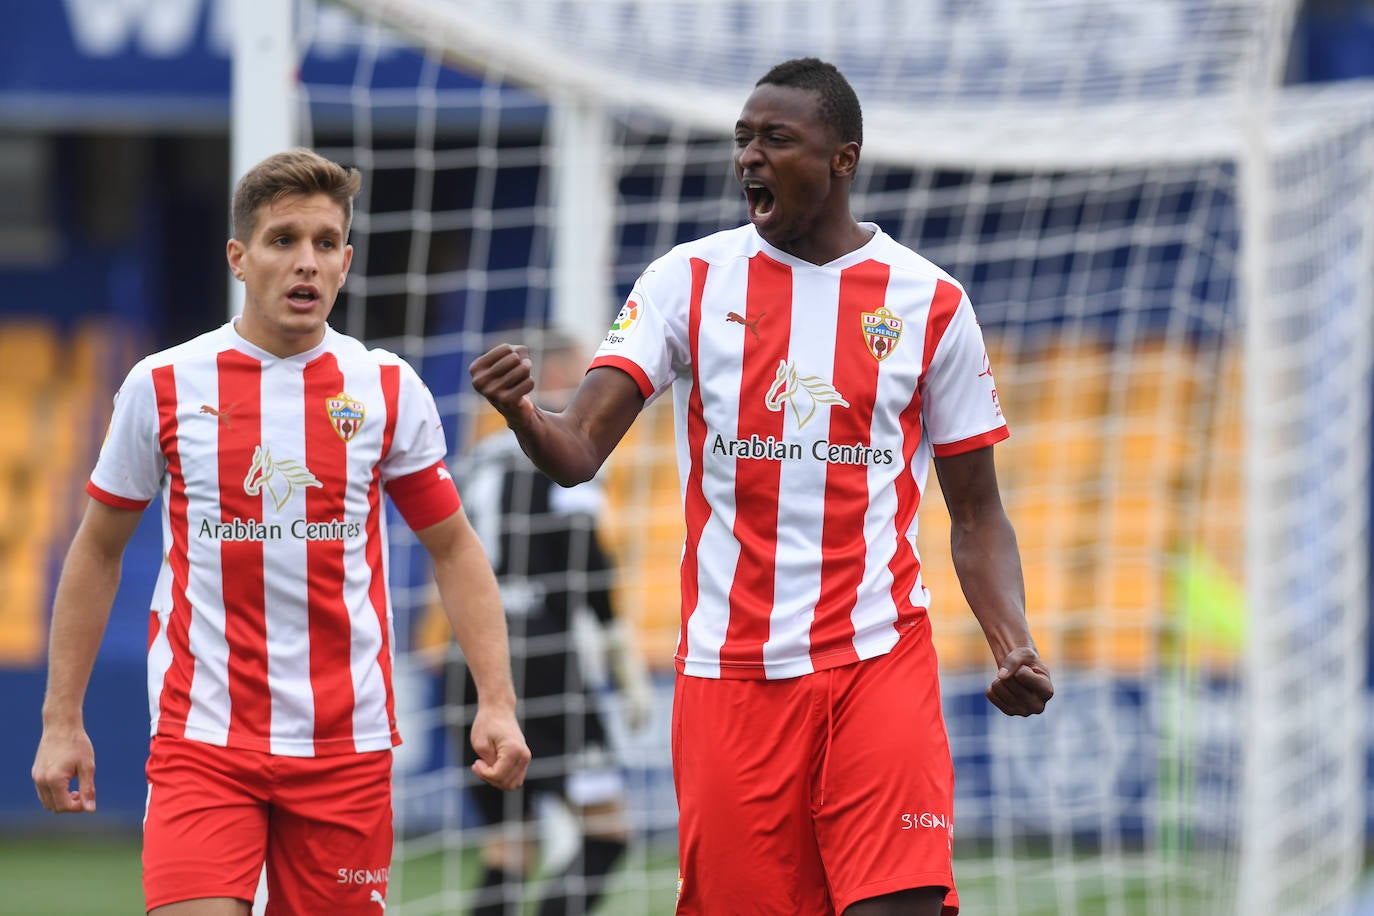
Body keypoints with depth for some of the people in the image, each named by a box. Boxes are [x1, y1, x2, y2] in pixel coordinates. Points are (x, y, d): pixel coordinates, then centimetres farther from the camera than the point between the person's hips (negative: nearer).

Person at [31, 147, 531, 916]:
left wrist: (497, 703, -2)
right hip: (201, 736, -2)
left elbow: (454, 549, 10)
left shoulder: (388, 388, 4)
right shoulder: (164, 386, 1)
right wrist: (62, 720, 7)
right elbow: (98, 552, 11)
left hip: (346, 748, 2)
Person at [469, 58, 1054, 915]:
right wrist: (524, 414, -30)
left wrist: (1015, 648, -8)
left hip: (879, 659, -1)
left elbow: (976, 513, 9)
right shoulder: (689, 281, 4)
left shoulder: (930, 303, 4)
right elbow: (580, 450, -6)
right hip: (730, 673, 1)